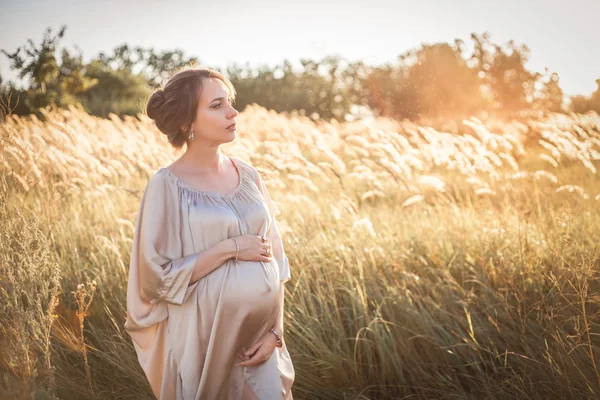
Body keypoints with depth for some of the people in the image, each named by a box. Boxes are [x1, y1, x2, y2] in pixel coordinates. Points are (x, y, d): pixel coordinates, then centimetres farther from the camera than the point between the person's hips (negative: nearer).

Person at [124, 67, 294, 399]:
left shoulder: (248, 176, 4)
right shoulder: (166, 185, -10)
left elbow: (273, 261, 7)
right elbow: (157, 276, -13)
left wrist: (274, 330, -3)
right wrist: (231, 248, -16)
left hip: (259, 336, 4)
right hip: (203, 342, -4)